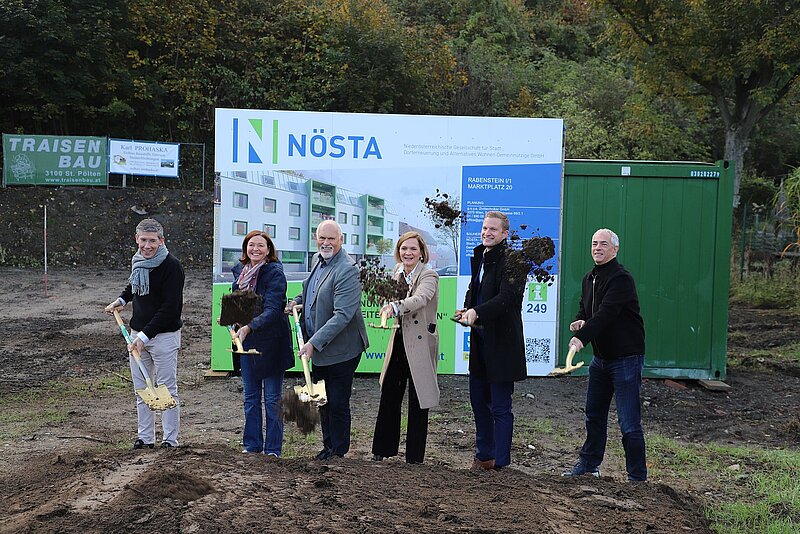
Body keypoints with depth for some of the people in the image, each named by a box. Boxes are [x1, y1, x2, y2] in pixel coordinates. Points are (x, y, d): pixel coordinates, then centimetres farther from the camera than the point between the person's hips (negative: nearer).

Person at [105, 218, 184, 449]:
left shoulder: (171, 266, -16)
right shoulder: (137, 262, 7)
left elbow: (169, 308, -21)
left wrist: (145, 335, -23)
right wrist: (120, 300, 14)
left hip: (164, 335, -7)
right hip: (138, 334, 7)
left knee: (167, 389, 0)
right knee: (141, 389, 12)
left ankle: (171, 439, 8)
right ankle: (145, 437, 21)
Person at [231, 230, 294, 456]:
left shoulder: (275, 273, -14)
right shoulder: (239, 270, 7)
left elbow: (272, 310, -23)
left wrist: (249, 327, -35)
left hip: (271, 341, -6)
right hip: (246, 341, 6)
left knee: (272, 398, 1)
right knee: (250, 397, 13)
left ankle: (273, 448, 10)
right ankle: (252, 444, 24)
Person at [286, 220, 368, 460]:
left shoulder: (346, 270, -24)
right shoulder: (317, 259, 6)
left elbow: (343, 315, -29)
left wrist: (314, 343, -31)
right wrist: (297, 300, 8)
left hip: (340, 350, -9)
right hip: (317, 347, 9)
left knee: (338, 403, 3)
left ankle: (338, 451, 19)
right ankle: (328, 446, 33)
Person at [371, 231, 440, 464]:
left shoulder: (429, 275, -14)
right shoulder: (398, 271, 6)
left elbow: (420, 298, -35)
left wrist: (395, 306, -51)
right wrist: (388, 310, 3)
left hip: (420, 343, -7)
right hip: (399, 340, 7)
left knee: (418, 401, 3)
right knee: (389, 395, 13)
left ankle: (415, 455, 16)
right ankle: (384, 447, 27)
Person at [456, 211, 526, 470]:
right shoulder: (479, 256, 12)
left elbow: (507, 296, -26)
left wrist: (477, 312, -37)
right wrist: (467, 309, 2)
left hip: (502, 341, -9)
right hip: (480, 339, 9)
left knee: (500, 407, 0)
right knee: (478, 400, 18)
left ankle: (500, 461, 10)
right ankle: (484, 455, 32)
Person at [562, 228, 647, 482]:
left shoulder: (621, 278, -18)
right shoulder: (589, 278, 10)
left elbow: (606, 313, -29)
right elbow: (585, 308, 20)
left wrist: (582, 337, -40)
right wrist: (580, 321, -4)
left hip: (626, 357, -9)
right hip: (601, 357, 9)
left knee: (629, 423, -6)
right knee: (594, 415, 19)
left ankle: (637, 477, 5)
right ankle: (589, 464, 34)